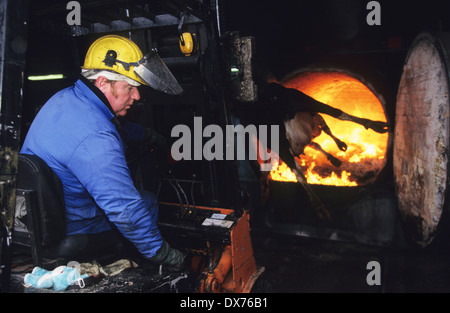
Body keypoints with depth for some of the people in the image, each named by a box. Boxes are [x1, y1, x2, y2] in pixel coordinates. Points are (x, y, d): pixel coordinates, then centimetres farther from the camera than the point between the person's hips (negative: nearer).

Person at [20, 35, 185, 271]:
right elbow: (125, 211, -34)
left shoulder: (64, 98, -2)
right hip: (63, 239, -9)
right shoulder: (94, 139, -35)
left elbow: (114, 127, 19)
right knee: (148, 201, 2)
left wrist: (145, 135, 31)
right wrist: (163, 254, -22)